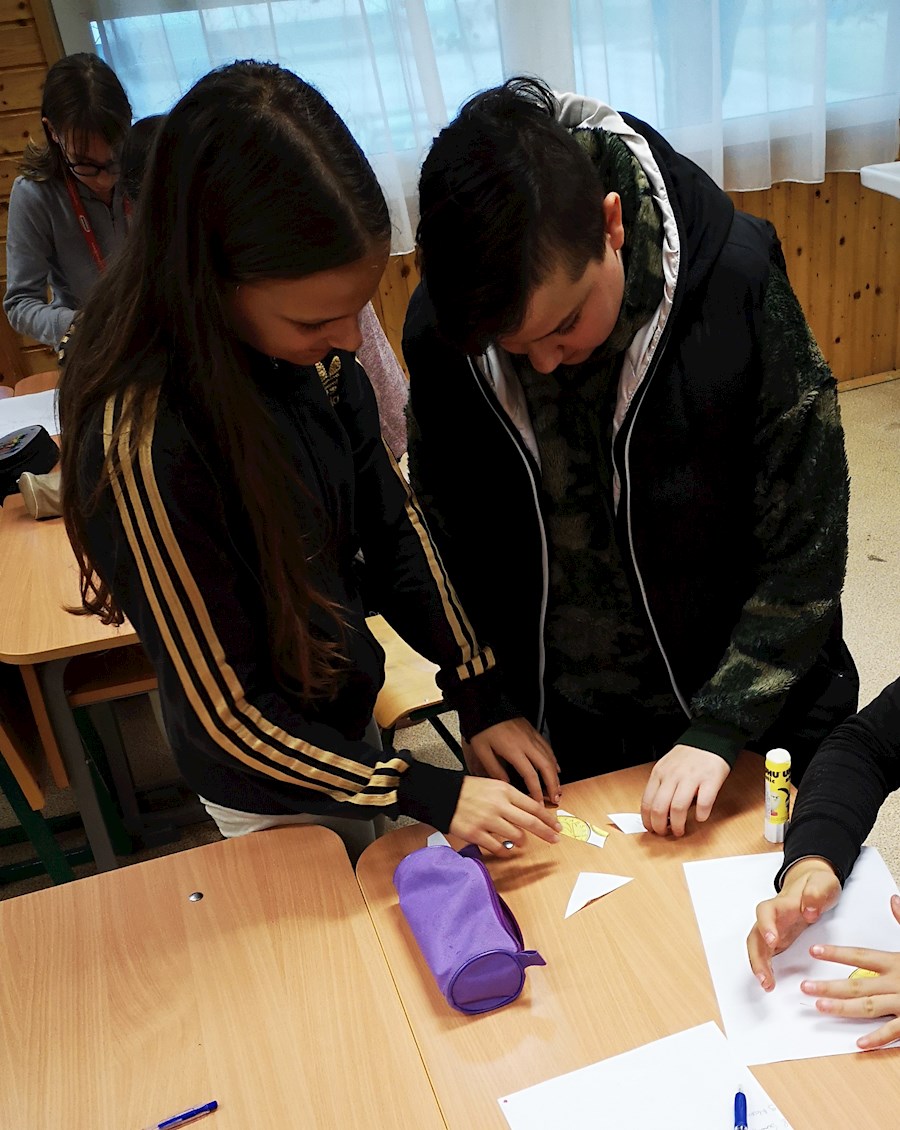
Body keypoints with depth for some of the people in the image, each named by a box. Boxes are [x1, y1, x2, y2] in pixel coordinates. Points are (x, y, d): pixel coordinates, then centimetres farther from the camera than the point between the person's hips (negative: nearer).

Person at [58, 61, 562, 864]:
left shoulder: (309, 347, -17)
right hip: (274, 796, -5)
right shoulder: (141, 441, -35)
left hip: (350, 715, 6)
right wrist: (427, 794, -22)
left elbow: (391, 520, -4)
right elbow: (225, 713, -25)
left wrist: (481, 693, -7)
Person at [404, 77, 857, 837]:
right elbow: (454, 550, -1)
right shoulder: (439, 332, -15)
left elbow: (805, 554, -16)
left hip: (754, 725, -1)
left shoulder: (735, 282, -22)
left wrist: (720, 728, -19)